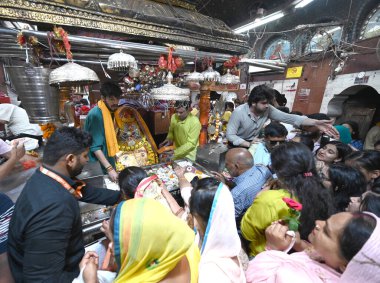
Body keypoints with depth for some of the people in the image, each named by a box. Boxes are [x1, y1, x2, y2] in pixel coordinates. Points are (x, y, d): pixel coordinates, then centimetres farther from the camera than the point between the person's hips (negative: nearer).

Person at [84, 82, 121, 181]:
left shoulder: (111, 111, 2)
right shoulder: (95, 115, -23)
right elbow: (95, 147, -25)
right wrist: (109, 168, -29)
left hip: (108, 158, 8)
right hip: (97, 163, -8)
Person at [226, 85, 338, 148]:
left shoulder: (268, 110, -13)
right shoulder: (239, 112, -25)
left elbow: (288, 118, -18)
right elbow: (230, 135, -26)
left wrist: (315, 122, -30)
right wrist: (248, 144, -36)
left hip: (253, 144, 4)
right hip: (238, 145, -3)